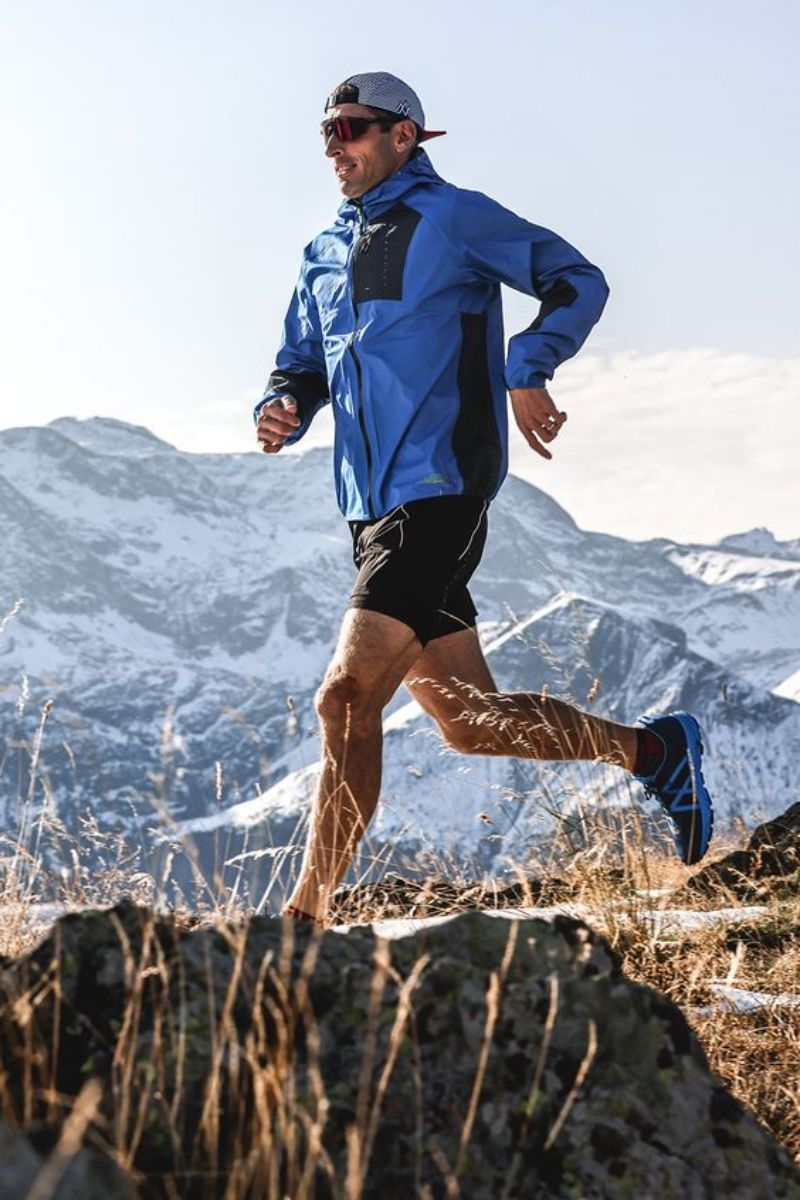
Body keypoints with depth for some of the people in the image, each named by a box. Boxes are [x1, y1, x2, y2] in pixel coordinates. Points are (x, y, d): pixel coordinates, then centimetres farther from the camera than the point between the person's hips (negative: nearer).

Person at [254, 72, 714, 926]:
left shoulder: (452, 217, -1)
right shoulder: (325, 255, 19)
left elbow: (577, 282, 0)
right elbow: (302, 367, 23)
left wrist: (526, 372, -16)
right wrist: (281, 409, 0)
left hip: (439, 495, -8)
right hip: (373, 510, 8)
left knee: (347, 699, -18)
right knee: (472, 722, 10)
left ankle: (305, 919, -13)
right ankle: (651, 749, 29)